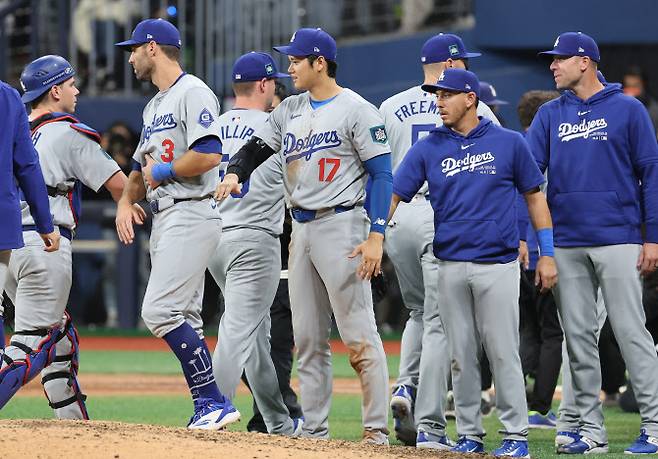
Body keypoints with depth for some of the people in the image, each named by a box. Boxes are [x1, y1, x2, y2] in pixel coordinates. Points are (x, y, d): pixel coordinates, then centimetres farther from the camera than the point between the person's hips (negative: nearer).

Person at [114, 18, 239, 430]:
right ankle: (208, 410, 8)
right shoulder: (154, 106, 22)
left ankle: (214, 402, -18)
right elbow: (142, 167, 28)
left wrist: (162, 171, -10)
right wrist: (126, 200, 8)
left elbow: (209, 155, -23)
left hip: (191, 215, -10)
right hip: (164, 220, 10)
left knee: (161, 310, -19)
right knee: (183, 321, 7)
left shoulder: (193, 93, -10)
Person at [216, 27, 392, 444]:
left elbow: (382, 175, -11)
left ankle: (377, 430, -7)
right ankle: (314, 432, 13)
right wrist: (235, 173, -12)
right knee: (308, 339, 9)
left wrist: (376, 236, -19)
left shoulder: (357, 110, -8)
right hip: (301, 230, 8)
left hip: (342, 226, -8)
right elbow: (256, 148, 12)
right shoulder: (290, 110, 14)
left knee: (359, 335, -9)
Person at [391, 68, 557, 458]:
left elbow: (534, 195, 6)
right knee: (462, 355, 6)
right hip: (451, 266, 3)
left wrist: (547, 254, 3)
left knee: (503, 352, -3)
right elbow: (394, 195, 2)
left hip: (498, 264, -3)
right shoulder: (428, 148, 6)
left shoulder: (509, 143, 1)